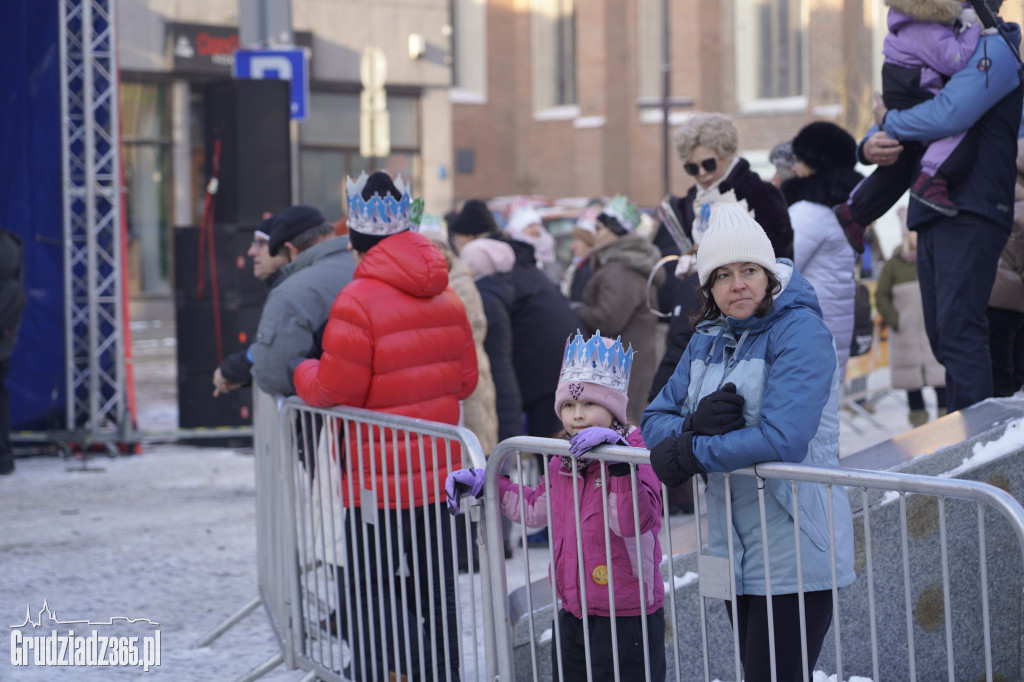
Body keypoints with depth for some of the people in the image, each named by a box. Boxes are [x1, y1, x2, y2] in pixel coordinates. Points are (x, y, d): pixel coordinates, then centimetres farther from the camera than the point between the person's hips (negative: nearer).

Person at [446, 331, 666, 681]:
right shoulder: (564, 462, 8)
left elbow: (634, 523, -31)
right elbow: (536, 508, 25)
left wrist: (618, 461, -39)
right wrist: (485, 485, 18)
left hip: (627, 617, -8)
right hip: (573, 613, 8)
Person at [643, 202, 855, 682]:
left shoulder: (800, 333, -12)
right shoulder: (707, 340, 11)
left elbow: (782, 439, -24)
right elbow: (655, 421, 9)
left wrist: (690, 454, -14)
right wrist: (694, 424, -15)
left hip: (794, 554, -8)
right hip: (734, 552, 8)